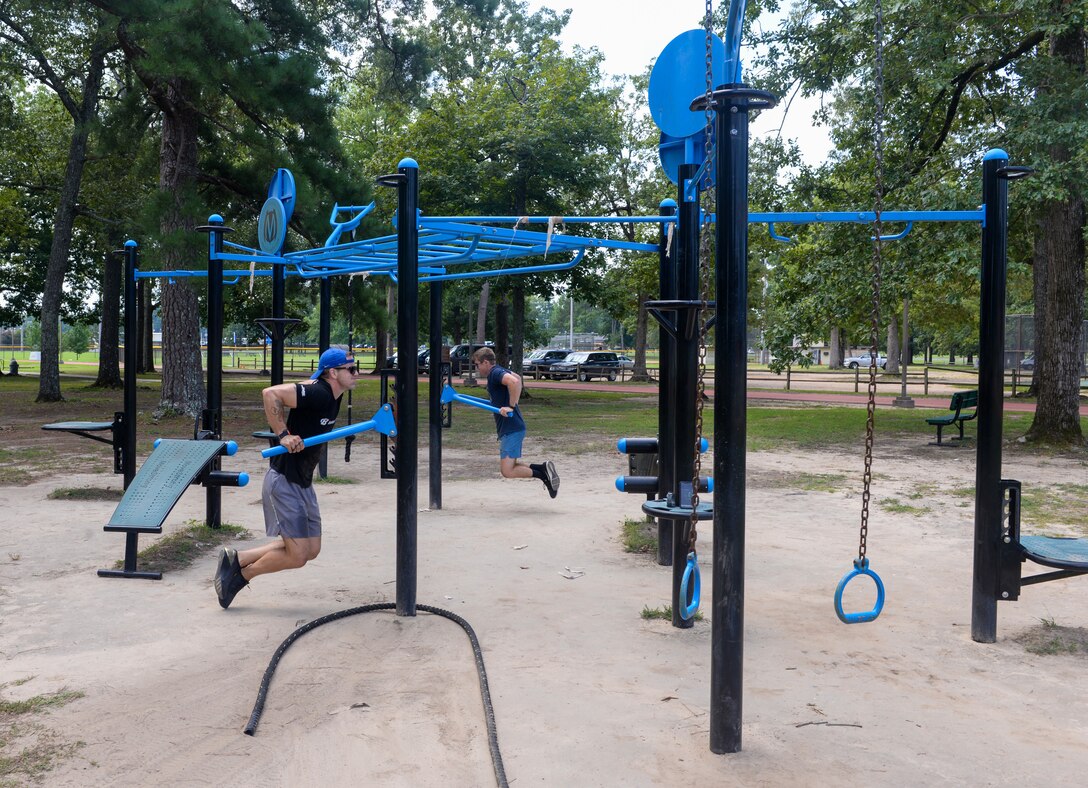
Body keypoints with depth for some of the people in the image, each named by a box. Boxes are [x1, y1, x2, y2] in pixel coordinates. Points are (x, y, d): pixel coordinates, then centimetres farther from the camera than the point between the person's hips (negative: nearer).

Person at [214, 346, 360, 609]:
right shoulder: (317, 394, -21)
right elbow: (270, 393, -29)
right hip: (284, 481, -10)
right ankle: (240, 572, 12)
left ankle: (237, 560, 20)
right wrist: (284, 435, -26)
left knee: (311, 550, 12)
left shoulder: (332, 397, 8)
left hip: (303, 483, 10)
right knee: (297, 556, -8)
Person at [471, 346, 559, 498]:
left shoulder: (495, 373, -14)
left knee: (508, 471, -11)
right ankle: (544, 469, 7)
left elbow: (514, 381, -34)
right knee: (509, 468, 13)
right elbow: (517, 378, 35)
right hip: (509, 428, 10)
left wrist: (511, 406, -29)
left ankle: (543, 472, -7)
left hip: (511, 429, -10)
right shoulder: (499, 371, 16)